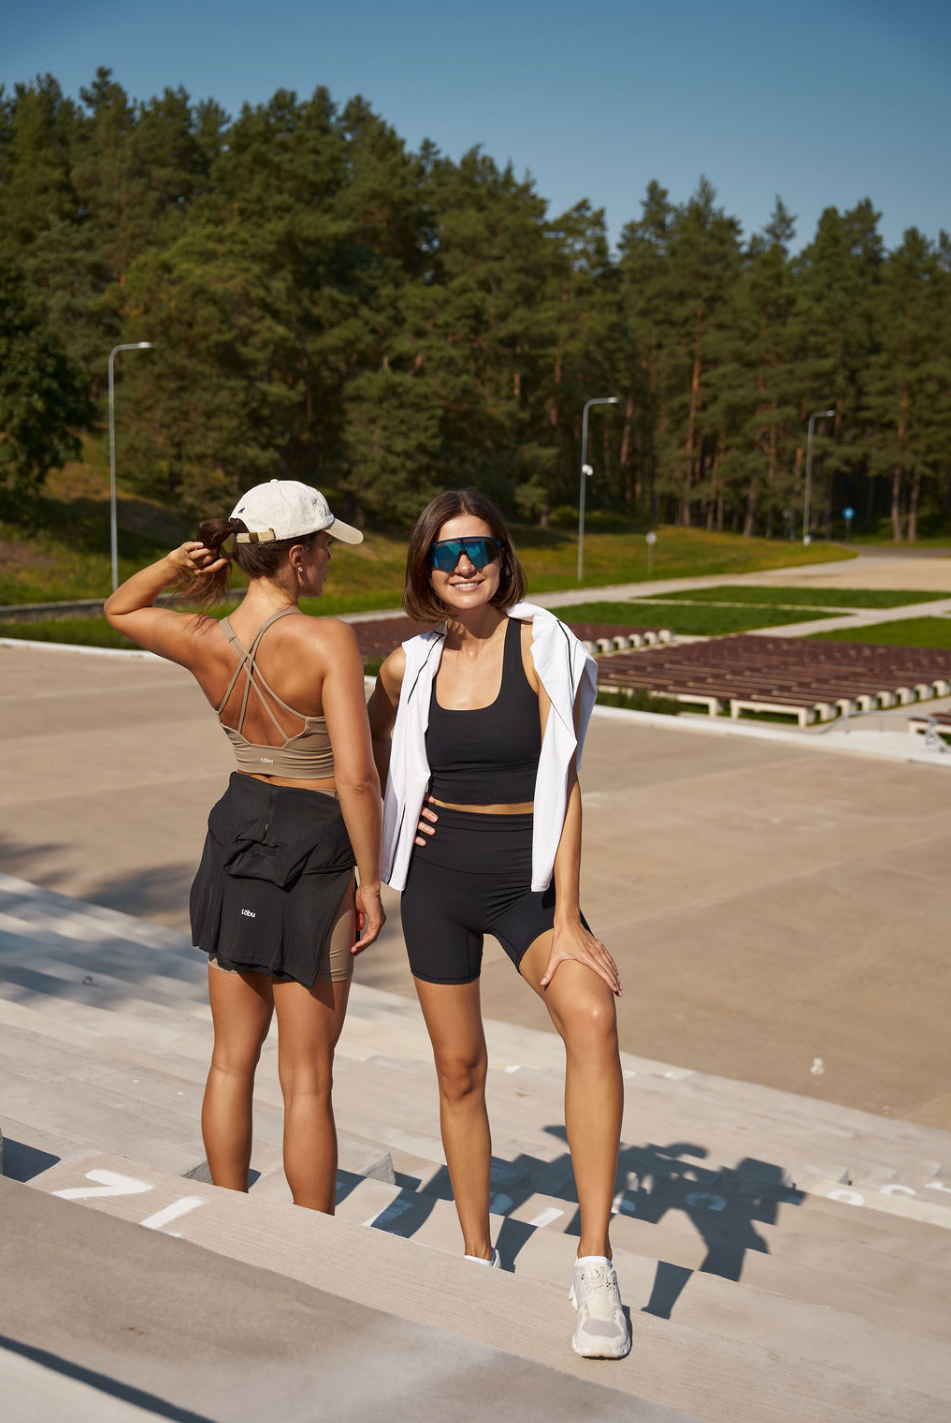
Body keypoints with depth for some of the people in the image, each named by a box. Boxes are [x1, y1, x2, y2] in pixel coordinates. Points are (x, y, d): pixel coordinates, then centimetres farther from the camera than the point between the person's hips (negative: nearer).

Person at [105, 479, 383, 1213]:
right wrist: (371, 882, -13)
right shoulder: (328, 640, -22)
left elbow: (119, 609, 16)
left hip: (237, 835, 6)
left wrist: (174, 565, -4)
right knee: (307, 1079, 5)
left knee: (233, 1060, 17)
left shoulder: (204, 642, -6)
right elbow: (356, 776, -26)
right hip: (314, 852, -6)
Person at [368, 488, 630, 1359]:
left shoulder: (542, 648, -8)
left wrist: (566, 920, -16)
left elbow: (564, 787, -12)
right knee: (459, 1069, 10)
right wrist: (399, 812, 5)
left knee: (592, 1017, -29)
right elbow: (371, 751, 25)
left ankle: (595, 1265, -25)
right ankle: (478, 1260, 29)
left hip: (525, 878, -3)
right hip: (437, 880, 4)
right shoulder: (408, 667, 3)